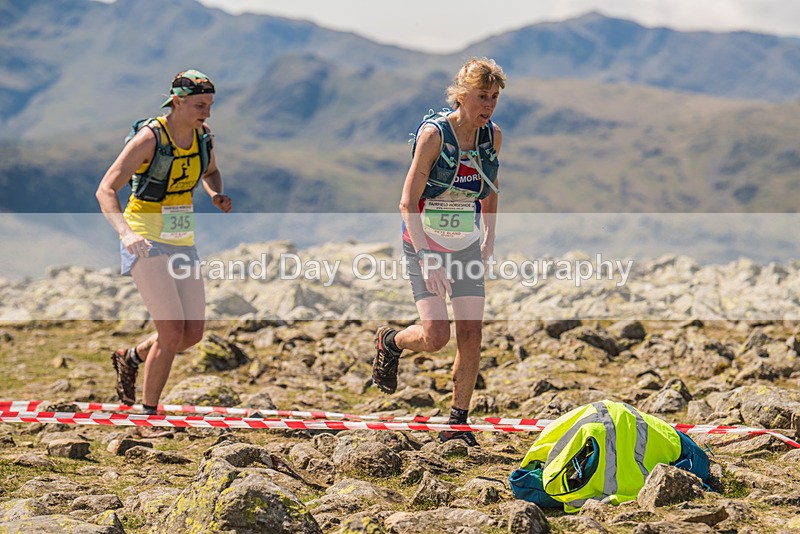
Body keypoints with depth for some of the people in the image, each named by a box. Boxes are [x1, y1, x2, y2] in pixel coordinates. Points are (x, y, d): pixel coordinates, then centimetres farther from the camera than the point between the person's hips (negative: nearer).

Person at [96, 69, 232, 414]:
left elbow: (210, 171, 25)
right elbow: (105, 189, -20)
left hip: (182, 242, 7)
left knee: (193, 333, 4)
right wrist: (126, 233, -36)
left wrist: (216, 195, 2)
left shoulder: (202, 135, 2)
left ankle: (131, 357, 31)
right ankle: (149, 413, 2)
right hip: (146, 242, -7)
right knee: (172, 332, -14)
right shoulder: (149, 138, -17)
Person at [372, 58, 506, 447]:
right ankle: (389, 343, 20)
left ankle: (457, 425, 8)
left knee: (471, 337, -4)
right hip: (425, 244, -5)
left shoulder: (492, 137, -3)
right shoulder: (433, 133, -18)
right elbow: (408, 203, -19)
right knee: (436, 336, -14)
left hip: (467, 247, 5)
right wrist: (427, 258, -26)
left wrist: (489, 242, 13)